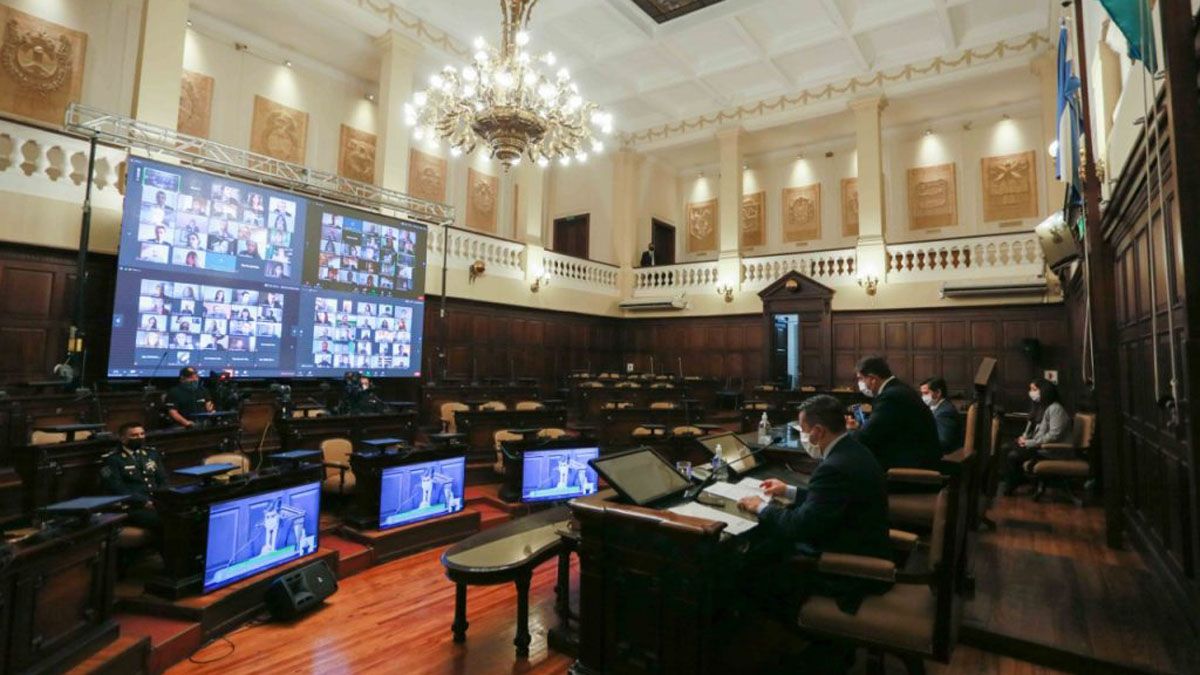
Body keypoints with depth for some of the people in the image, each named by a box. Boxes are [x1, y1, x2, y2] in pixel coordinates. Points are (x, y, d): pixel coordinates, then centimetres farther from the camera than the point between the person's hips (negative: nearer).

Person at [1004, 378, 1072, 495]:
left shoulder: (1055, 409, -17)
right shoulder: (1040, 406, 13)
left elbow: (1054, 435, -24)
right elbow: (1033, 428, 21)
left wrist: (1029, 443, -21)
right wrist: (1024, 437, 1)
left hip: (1051, 450, -10)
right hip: (1037, 445, 10)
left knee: (1014, 455, -22)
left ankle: (1011, 488, -2)